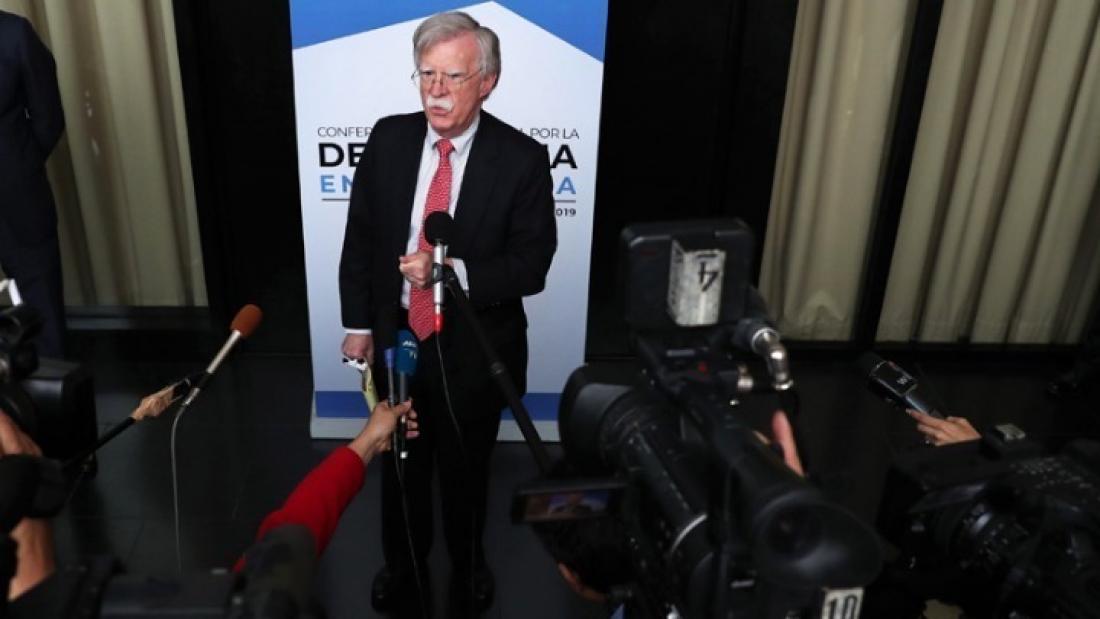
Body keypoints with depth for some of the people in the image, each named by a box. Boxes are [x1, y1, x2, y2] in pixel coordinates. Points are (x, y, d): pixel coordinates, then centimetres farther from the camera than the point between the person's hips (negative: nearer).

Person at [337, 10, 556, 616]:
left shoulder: (521, 158, -16)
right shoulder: (387, 139, -7)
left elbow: (530, 265, -17)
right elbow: (360, 238, 1)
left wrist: (454, 271, -31)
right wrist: (358, 325, 0)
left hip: (475, 348, -2)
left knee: (466, 468, 20)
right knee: (399, 461, 23)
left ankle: (468, 564, 50)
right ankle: (402, 561, 51)